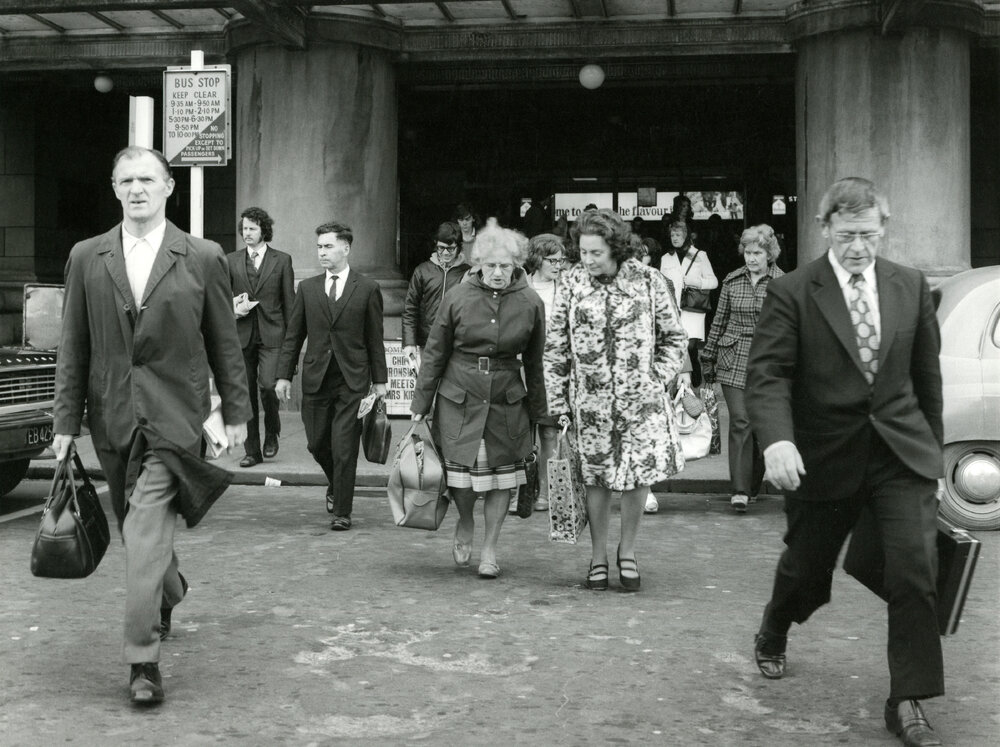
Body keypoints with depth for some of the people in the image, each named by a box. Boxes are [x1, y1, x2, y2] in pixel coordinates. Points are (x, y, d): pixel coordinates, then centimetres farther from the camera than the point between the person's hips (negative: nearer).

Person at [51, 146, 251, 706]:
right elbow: (74, 346, 7)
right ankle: (170, 592, 46)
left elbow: (225, 342, 5)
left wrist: (236, 412, 5)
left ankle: (144, 659, -7)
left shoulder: (204, 259, 0)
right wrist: (67, 420, 4)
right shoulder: (87, 258, 6)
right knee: (142, 529, 16)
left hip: (173, 416, -4)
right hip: (112, 415, 4)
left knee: (146, 534, -13)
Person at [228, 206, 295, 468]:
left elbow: (289, 301, 6)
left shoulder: (282, 260, 5)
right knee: (246, 394, 4)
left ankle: (272, 432, 8)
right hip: (242, 335, 3)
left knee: (267, 384, -19)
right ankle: (252, 451, 13)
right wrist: (233, 310, -6)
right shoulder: (231, 261, 11)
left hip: (272, 335, -2)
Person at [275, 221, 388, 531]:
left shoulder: (367, 289, 1)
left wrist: (379, 380, 1)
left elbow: (375, 339, 3)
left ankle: (342, 512, 6)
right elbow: (293, 336, 10)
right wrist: (284, 375, 4)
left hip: (353, 381, -3)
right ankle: (336, 485, 37)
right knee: (317, 444, 8)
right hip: (315, 379, 3)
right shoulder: (307, 288, 8)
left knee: (344, 449, -5)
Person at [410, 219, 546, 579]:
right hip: (459, 397, -1)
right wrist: (421, 404, 3)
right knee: (461, 473, -3)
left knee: (501, 474, 5)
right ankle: (465, 525, 30)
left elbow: (534, 363, 6)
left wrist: (537, 411, 9)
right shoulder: (458, 298, -5)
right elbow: (435, 354, 3)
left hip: (507, 400, 1)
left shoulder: (530, 303, -2)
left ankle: (489, 549, 23)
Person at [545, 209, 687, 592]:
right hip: (590, 399, 1)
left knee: (640, 473, -1)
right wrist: (557, 400, -1)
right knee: (596, 478, 6)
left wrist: (657, 377, -4)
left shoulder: (648, 280, -3)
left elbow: (674, 337, 7)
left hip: (640, 398, 0)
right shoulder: (571, 281, -1)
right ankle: (598, 556, 21)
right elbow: (555, 346, 3)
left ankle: (628, 550, 20)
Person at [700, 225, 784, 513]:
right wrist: (709, 357, 14)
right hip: (733, 360, 1)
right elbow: (720, 321, 14)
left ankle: (752, 487, 20)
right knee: (740, 422, -7)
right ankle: (740, 490, -7)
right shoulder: (732, 281, 7)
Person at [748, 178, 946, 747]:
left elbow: (926, 373, 11)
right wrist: (777, 439, -31)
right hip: (824, 455, -2)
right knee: (806, 566, 14)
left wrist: (932, 445, 15)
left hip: (903, 452, 2)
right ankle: (772, 637, 47)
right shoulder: (792, 293, -8)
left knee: (916, 569, -10)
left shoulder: (912, 287, 3)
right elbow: (768, 374, -15)